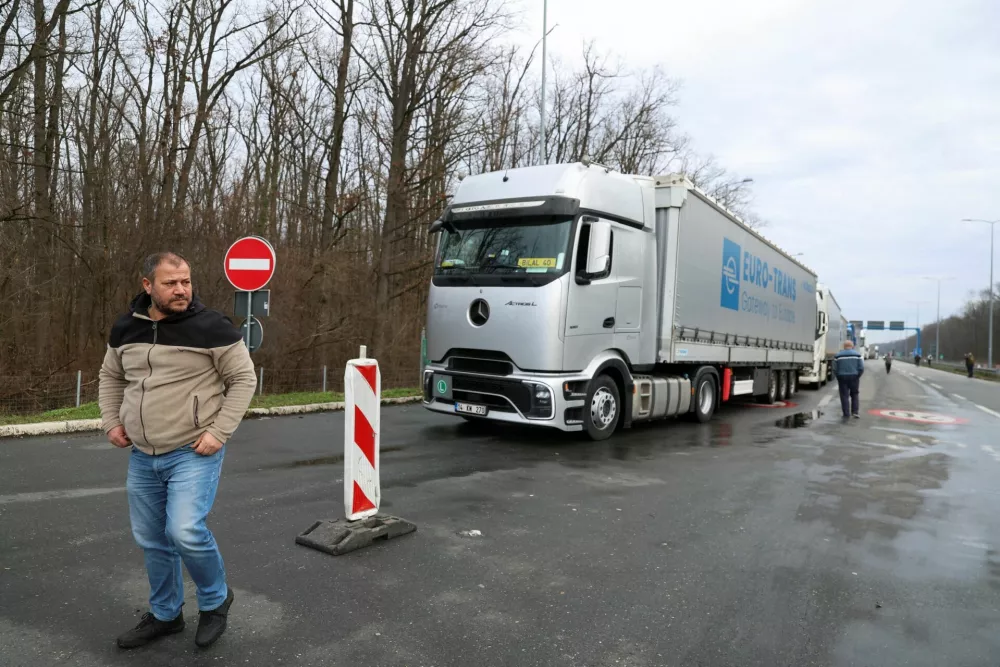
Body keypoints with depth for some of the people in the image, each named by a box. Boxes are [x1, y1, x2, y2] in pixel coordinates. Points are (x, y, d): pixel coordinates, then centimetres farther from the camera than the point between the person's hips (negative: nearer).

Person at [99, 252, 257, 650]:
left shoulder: (211, 328, -13)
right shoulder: (125, 329, 4)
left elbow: (243, 380, -9)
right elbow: (110, 377, 20)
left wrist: (219, 432, -15)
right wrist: (111, 422, 7)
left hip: (194, 454, -6)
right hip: (142, 457, 6)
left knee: (186, 532, -18)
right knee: (152, 541, 15)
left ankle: (215, 600, 10)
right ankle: (164, 615, 36)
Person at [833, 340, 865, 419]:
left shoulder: (837, 355, 0)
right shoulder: (857, 354, 0)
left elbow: (835, 369, -2)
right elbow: (861, 368, -5)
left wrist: (839, 377, 8)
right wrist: (858, 376, 7)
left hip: (842, 377, 0)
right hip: (854, 377, 0)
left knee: (844, 396, 3)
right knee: (854, 395, 15)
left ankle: (846, 414, 3)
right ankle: (855, 412, 8)